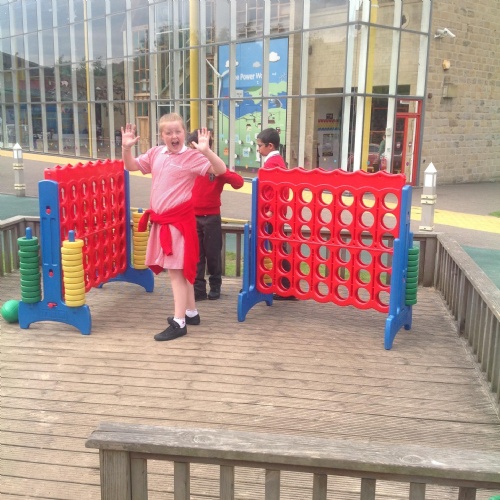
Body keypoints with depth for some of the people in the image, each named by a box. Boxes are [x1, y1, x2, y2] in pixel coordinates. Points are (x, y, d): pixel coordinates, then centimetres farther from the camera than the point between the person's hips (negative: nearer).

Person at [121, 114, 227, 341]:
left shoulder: (192, 156, -10)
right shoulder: (155, 153, 9)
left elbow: (220, 170, -19)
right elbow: (131, 166, 18)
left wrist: (206, 151, -34)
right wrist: (126, 148, -1)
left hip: (179, 219, -7)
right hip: (160, 219, 7)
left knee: (176, 270, -5)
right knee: (182, 269, 17)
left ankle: (179, 322, 1)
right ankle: (191, 312, 31)